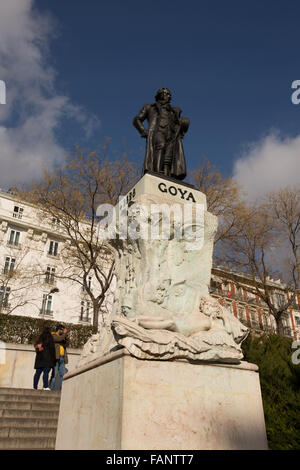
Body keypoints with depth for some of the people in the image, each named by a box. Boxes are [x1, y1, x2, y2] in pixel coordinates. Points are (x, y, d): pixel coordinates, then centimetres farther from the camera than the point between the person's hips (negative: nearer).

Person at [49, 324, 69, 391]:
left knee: (63, 374, 3)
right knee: (55, 373, -10)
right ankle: (51, 388, -6)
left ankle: (62, 388, 5)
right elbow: (59, 339, -18)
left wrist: (67, 338, -2)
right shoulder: (53, 335, 1)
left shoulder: (61, 336, 23)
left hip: (62, 358, 7)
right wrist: (65, 333, -6)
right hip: (56, 357, -7)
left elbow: (65, 344, 12)